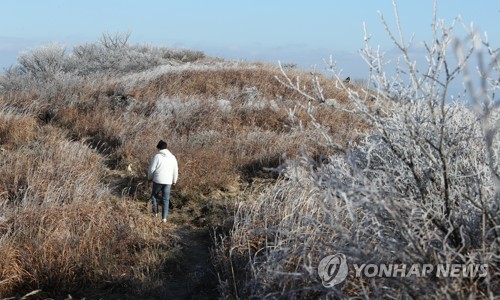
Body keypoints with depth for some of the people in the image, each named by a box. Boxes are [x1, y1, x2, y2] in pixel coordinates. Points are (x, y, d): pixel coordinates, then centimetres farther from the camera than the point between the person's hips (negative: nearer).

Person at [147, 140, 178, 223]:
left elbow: (151, 169, -6)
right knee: (165, 199, 7)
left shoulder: (157, 156, -8)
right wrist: (174, 181, 20)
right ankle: (164, 217, 4)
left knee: (154, 195, 19)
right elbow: (175, 170, 8)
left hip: (158, 180, -3)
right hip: (168, 181, 3)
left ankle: (155, 212, 21)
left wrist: (150, 177, 13)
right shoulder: (172, 157, 4)